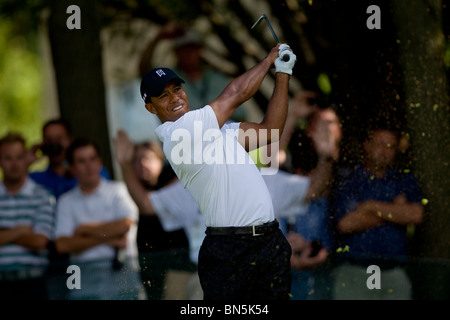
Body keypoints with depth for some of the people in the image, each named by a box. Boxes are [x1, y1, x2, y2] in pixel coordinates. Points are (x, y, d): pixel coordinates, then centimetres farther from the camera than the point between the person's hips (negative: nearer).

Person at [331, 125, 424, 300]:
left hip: (394, 274, 2)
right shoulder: (347, 181, 6)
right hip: (353, 272, -2)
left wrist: (372, 206, -3)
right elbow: (346, 223, -9)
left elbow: (416, 215, -4)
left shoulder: (405, 181, 14)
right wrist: (394, 210, 1)